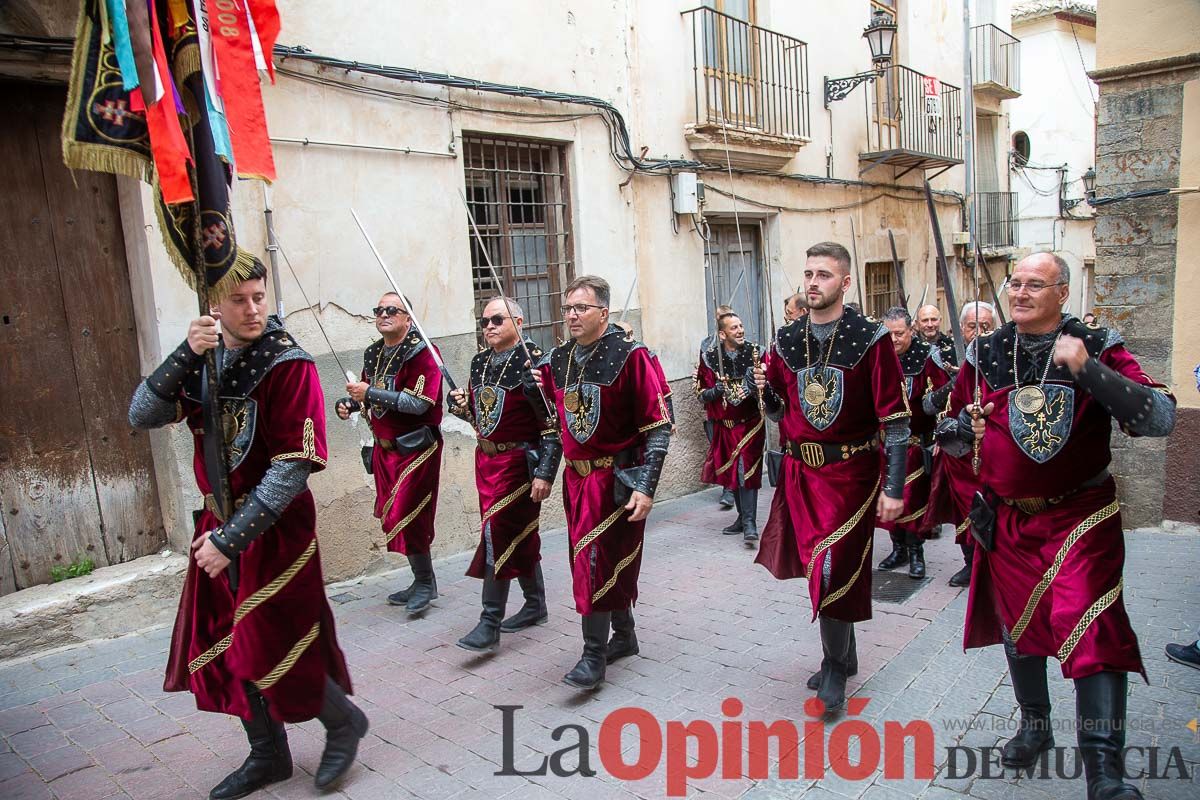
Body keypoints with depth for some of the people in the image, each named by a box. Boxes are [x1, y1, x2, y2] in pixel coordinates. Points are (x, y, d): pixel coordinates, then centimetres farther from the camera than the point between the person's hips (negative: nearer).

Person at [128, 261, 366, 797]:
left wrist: (232, 537, -21)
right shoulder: (201, 359, 2)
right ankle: (268, 755, 32)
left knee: (271, 648, -1)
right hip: (218, 523, 6)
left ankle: (344, 722, 25)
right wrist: (186, 354, -24)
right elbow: (141, 417, -9)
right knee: (225, 647, 13)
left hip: (275, 527, -6)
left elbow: (293, 467, -20)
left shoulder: (289, 365, -16)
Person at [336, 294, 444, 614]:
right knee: (391, 516, 12)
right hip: (384, 447, 8)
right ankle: (421, 583, 27)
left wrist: (369, 393, -22)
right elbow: (365, 393, 25)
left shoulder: (421, 351, -14)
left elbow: (419, 403, -23)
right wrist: (348, 403, 2)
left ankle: (425, 582, 12)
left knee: (406, 516, -8)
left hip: (415, 448, -8)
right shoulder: (373, 353, 10)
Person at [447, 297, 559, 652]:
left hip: (518, 461, -7)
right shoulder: (480, 361, 8)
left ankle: (490, 623, 2)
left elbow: (553, 423, -16)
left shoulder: (534, 361, -14)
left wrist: (545, 473, -19)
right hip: (486, 459, 7)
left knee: (498, 533, -7)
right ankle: (535, 605, 30)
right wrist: (461, 404, -2)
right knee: (520, 534, 16)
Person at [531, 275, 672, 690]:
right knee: (611, 560, 17)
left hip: (617, 479, -6)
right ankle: (624, 636, 35)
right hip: (577, 477, 6)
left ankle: (594, 655, 6)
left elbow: (658, 426, -15)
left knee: (596, 560, -8)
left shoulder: (631, 356, -14)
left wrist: (645, 486, -19)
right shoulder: (557, 360, 5)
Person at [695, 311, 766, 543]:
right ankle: (743, 516, 29)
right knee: (731, 471, 13)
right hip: (724, 426, 3)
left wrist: (758, 386, -23)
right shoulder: (709, 358, -3)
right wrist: (716, 391, -19)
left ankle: (749, 523, -5)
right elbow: (701, 393, 2)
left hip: (751, 424, -3)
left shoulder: (756, 353, -5)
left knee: (746, 470, -10)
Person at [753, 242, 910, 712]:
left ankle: (834, 670, 16)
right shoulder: (786, 340, 5)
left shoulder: (871, 339, -9)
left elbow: (895, 418, -10)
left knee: (834, 570, -6)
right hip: (799, 471, 5)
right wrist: (765, 389, -9)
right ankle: (844, 654, 36)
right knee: (821, 567, 15)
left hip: (850, 474, -5)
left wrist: (894, 488, -14)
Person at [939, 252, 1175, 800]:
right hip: (1007, 518, 4)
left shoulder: (1099, 348, -7)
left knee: (1090, 627, -13)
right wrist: (965, 427, -14)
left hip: (1081, 516, -3)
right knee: (1017, 624, 14)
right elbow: (951, 440, 10)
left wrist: (1087, 370, -29)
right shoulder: (984, 356, 2)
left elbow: (1160, 418, -20)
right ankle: (1034, 724, 38)